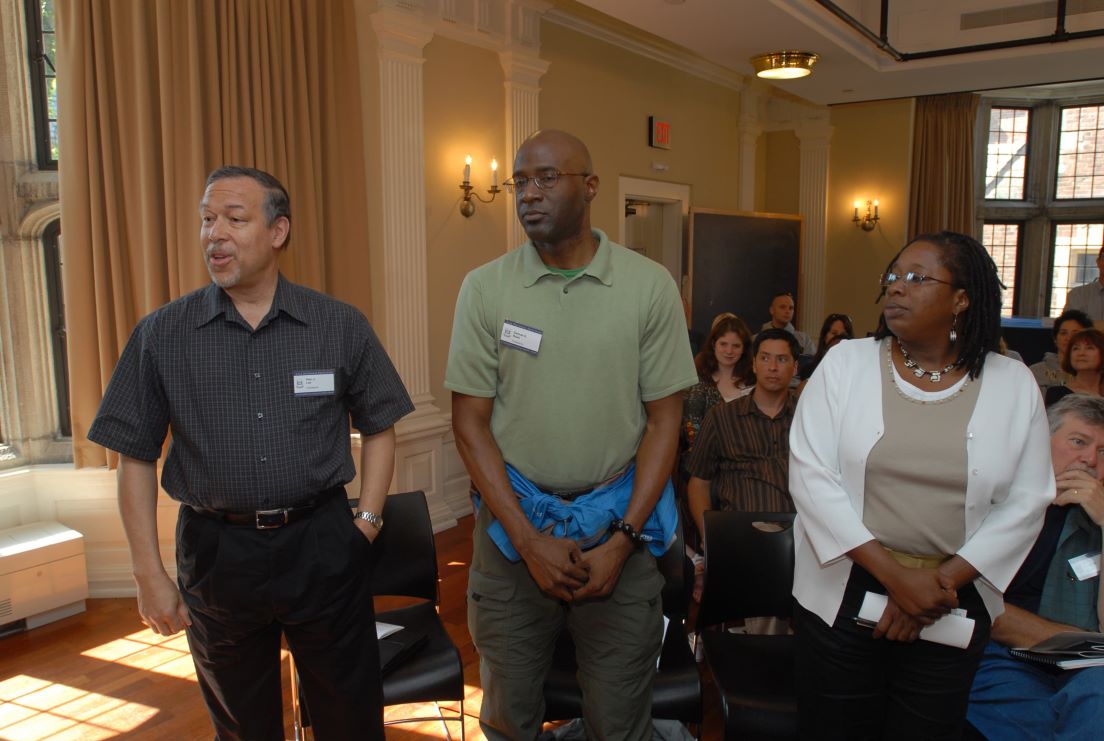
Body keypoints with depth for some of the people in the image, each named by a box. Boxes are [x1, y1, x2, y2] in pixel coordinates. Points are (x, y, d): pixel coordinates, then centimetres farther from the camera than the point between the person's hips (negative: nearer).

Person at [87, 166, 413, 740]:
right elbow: (136, 457, 1)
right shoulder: (161, 336, -2)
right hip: (215, 552, 1)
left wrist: (367, 522, -2)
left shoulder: (340, 326, -2)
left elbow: (378, 428, 6)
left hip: (322, 545, 0)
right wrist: (148, 573, -1)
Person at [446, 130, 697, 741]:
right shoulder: (484, 288, -2)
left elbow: (664, 420, -1)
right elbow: (470, 422, -2)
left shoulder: (650, 285, -3)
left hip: (618, 524, 0)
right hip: (513, 523, 1)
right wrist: (529, 540, -9)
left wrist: (622, 540, -8)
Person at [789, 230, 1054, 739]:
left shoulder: (1013, 384, 0)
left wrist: (941, 582, -12)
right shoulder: (846, 362, -5)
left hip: (955, 605, 1)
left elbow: (1025, 503, -2)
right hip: (842, 595, -1)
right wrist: (895, 575, -16)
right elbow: (809, 473, -12)